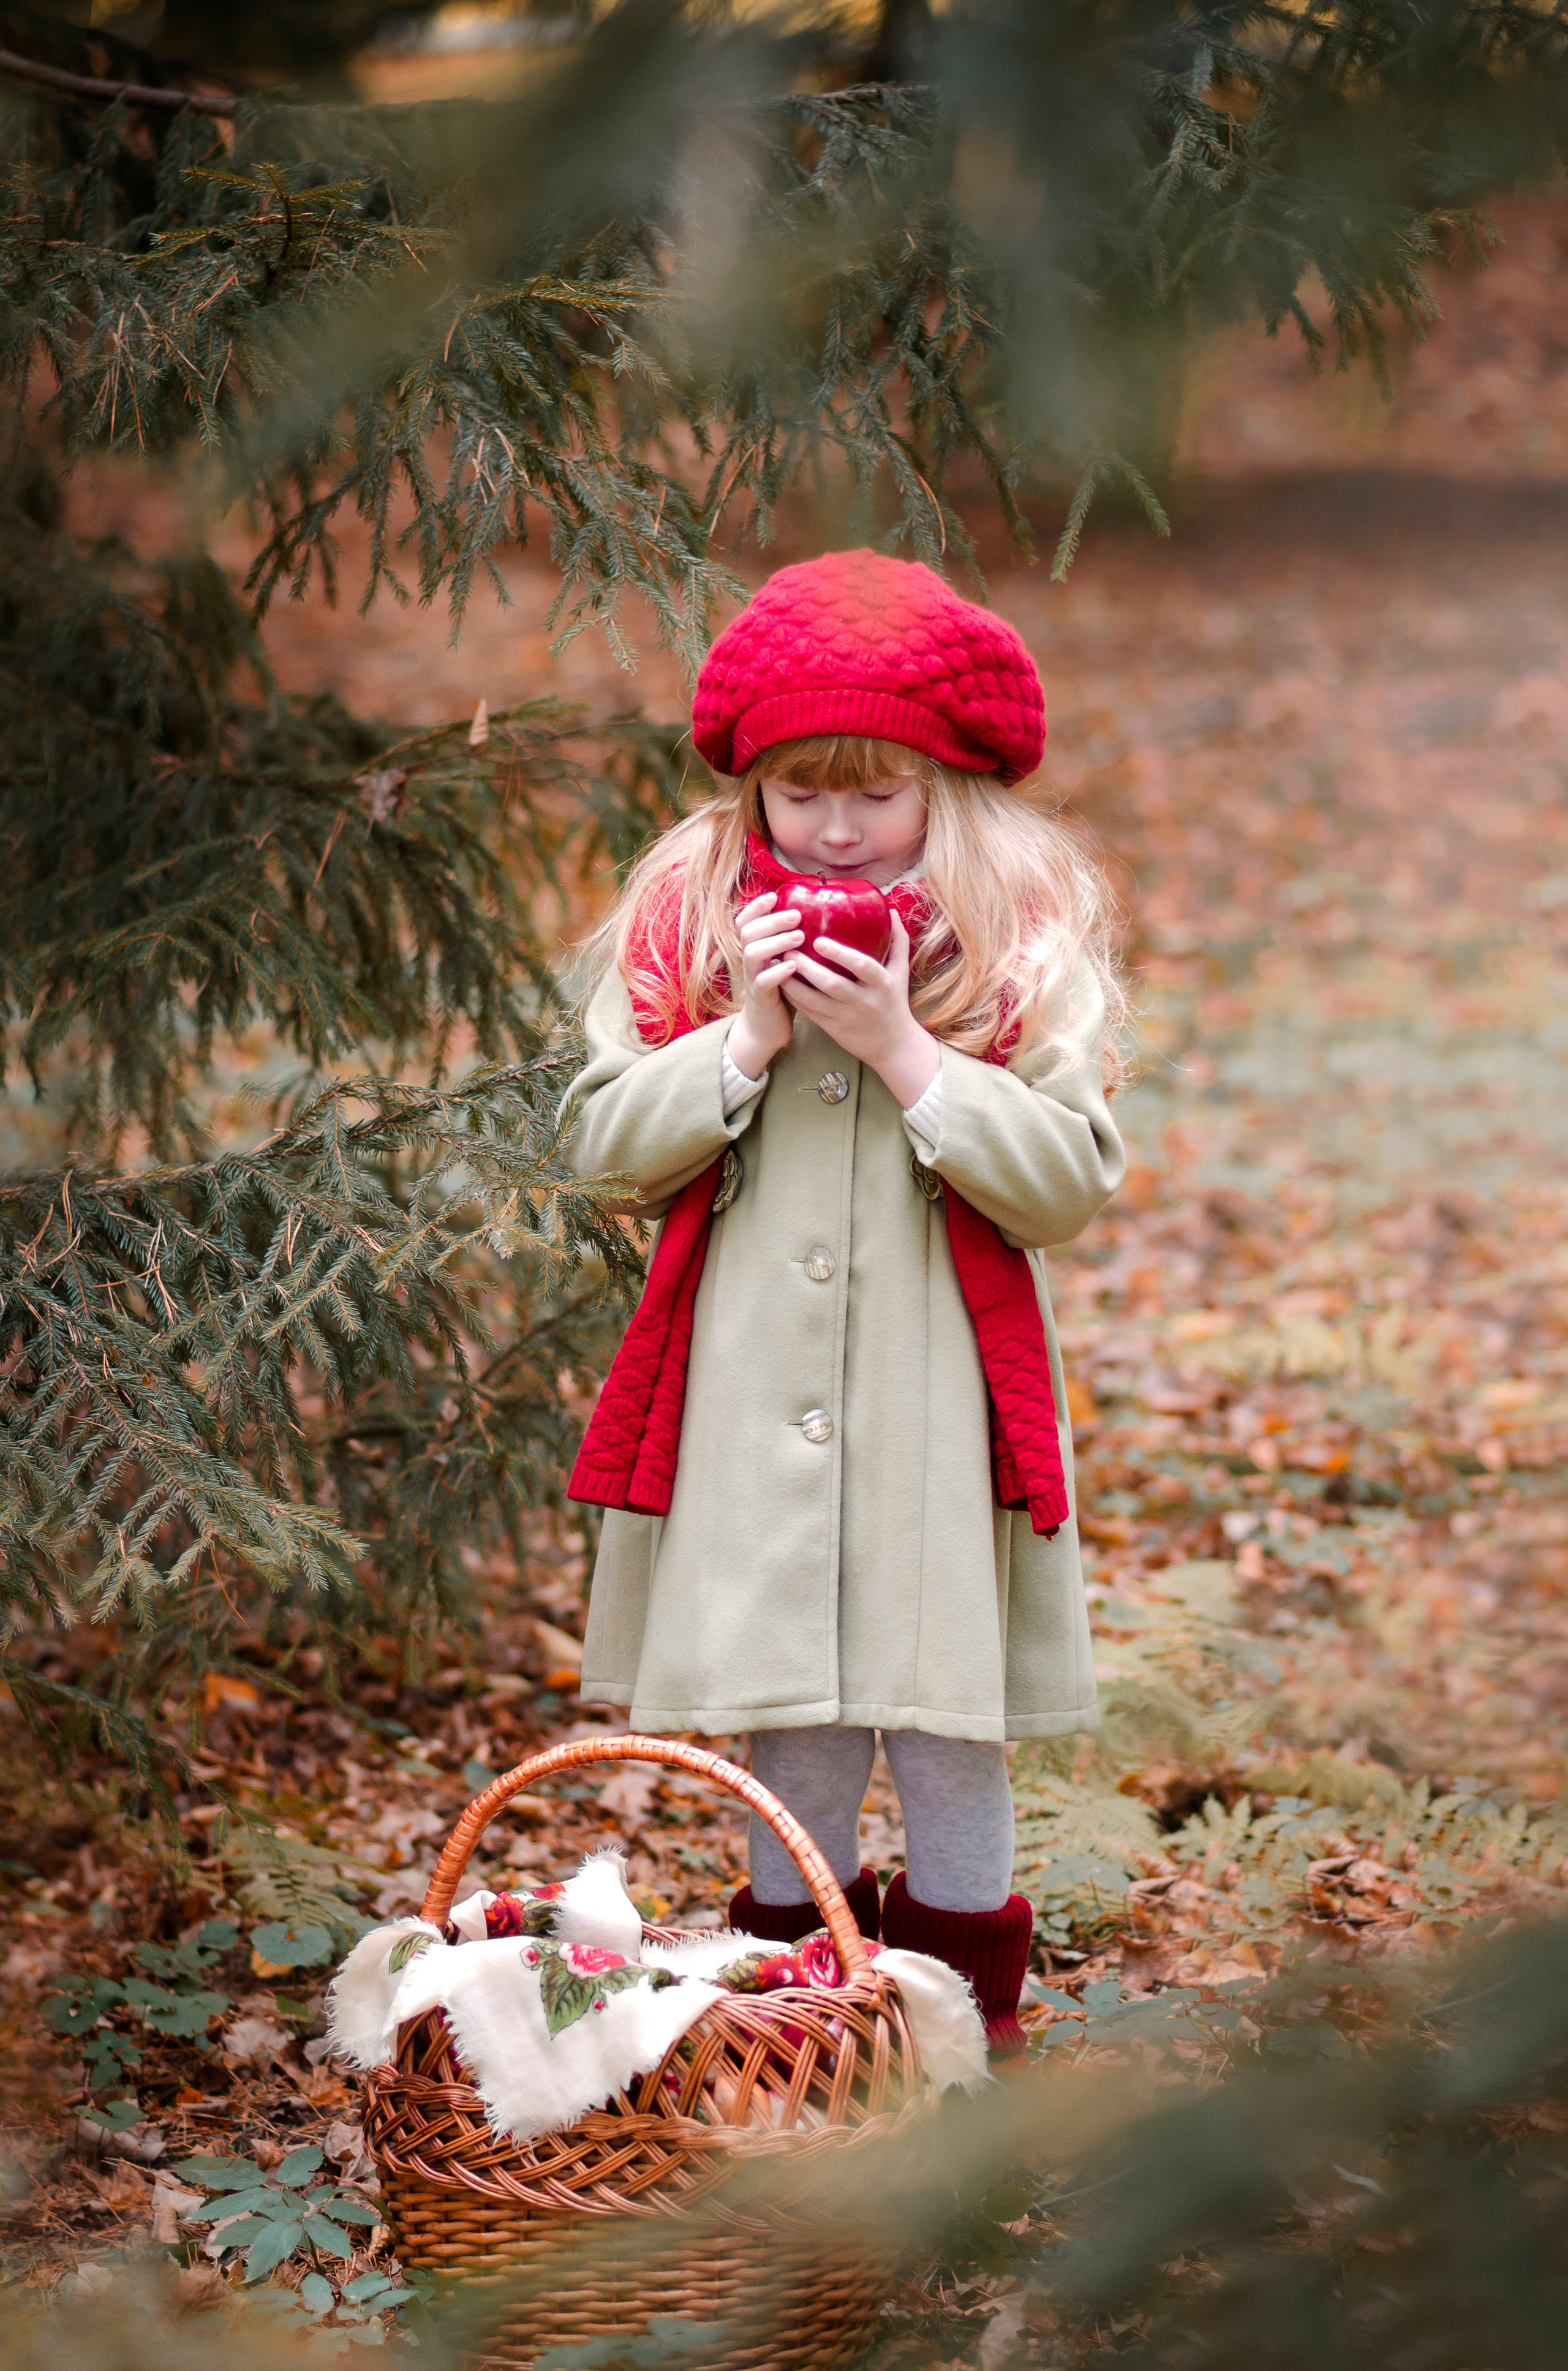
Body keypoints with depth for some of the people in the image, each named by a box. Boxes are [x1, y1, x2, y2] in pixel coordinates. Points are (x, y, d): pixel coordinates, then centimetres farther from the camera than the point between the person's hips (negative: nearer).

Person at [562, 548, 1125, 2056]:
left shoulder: (1023, 931, -5)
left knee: (945, 1719, 5)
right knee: (786, 1722, 12)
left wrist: (904, 1051, -18)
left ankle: (964, 1990, 24)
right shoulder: (687, 910, 2)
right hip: (749, 1385, 2)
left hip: (939, 1382, -2)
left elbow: (1073, 1182, -9)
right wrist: (745, 1038, -14)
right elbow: (603, 1141, 0)